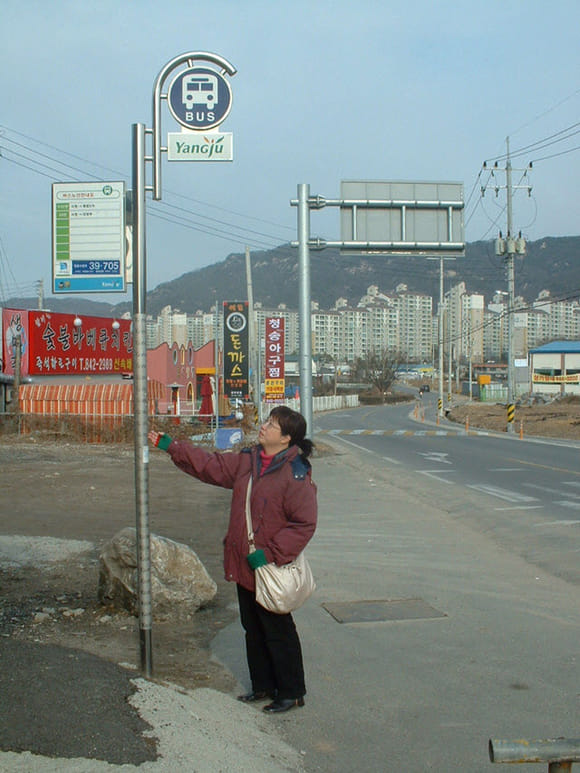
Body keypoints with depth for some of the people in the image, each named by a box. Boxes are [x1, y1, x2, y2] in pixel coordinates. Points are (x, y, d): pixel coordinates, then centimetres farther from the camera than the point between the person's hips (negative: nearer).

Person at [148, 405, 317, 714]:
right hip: (244, 565, 8)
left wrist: (271, 553, -21)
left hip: (270, 570, -8)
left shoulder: (296, 475, -18)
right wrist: (171, 446, 13)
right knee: (253, 629, 19)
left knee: (278, 631, 3)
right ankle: (263, 686, 35)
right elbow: (211, 465, 16)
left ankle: (291, 693, 19)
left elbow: (304, 523, -20)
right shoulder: (248, 461, 5)